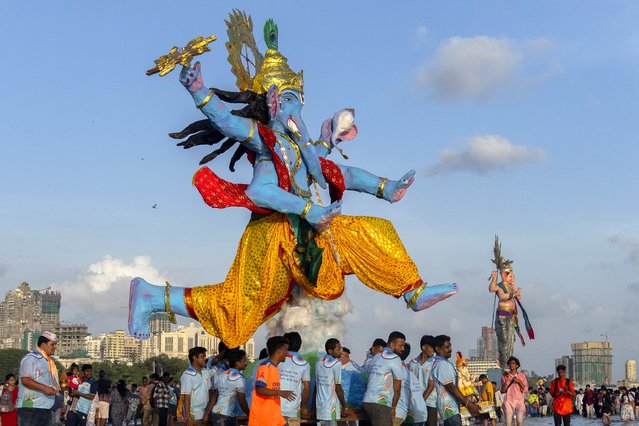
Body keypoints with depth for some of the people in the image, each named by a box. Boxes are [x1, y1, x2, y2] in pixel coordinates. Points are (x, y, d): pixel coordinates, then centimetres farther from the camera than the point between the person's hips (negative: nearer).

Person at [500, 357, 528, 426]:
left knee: (520, 420, -16)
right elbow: (503, 390, 5)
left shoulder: (522, 375, 9)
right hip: (508, 401, 0)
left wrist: (519, 381, -9)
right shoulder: (505, 376, 9)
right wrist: (506, 380, -8)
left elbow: (525, 389, 5)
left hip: (519, 400, 0)